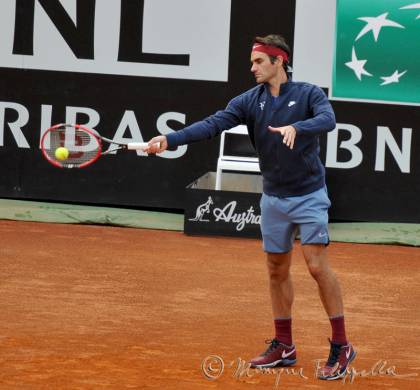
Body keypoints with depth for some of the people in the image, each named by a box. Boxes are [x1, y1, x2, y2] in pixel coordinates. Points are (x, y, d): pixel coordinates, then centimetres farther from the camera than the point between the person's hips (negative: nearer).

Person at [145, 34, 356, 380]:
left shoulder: (308, 94, -9)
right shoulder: (250, 101, 0)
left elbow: (328, 120, -27)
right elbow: (213, 124, -11)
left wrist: (295, 127, -46)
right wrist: (170, 140, -24)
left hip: (309, 196, -5)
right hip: (274, 199, 5)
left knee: (318, 266, -12)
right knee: (277, 271, 10)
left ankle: (341, 346, -5)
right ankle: (284, 347, 21)